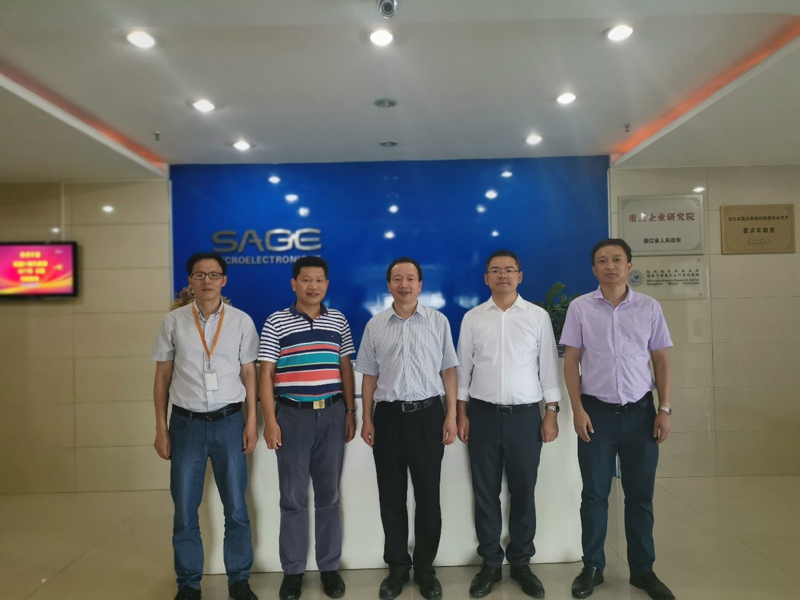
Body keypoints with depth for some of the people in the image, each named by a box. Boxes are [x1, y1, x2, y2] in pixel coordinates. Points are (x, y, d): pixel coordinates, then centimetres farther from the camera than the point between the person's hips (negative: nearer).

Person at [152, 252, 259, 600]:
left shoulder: (241, 321, 0)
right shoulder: (173, 322, 1)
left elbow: (249, 374, 3)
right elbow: (162, 376, 4)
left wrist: (251, 422, -1)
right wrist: (161, 428, 2)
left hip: (228, 422, 0)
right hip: (186, 423, 1)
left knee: (236, 507, 9)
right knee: (184, 510, 11)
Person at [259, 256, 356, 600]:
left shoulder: (338, 320, 6)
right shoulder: (276, 322, -2)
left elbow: (346, 368, 10)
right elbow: (266, 373, -3)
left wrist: (351, 411, 4)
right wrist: (270, 420, -9)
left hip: (332, 414, 2)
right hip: (292, 415, -2)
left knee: (329, 494, 11)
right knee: (293, 497, 7)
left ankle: (329, 567, 25)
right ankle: (293, 570, 23)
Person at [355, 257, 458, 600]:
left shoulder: (438, 321, 2)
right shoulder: (375, 325, 4)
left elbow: (448, 370, 3)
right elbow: (369, 376, 7)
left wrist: (451, 415, -3)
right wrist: (367, 419, 3)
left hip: (427, 413, -1)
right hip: (389, 415, 1)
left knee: (428, 495, 8)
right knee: (391, 496, 11)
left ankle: (424, 567, 26)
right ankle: (397, 567, 28)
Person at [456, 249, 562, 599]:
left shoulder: (538, 316, 1)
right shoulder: (472, 318, 3)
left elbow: (548, 366, 2)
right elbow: (463, 367, 5)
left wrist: (552, 414, -1)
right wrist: (462, 414, 1)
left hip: (525, 415, 0)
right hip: (483, 414, 1)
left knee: (523, 493, 10)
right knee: (485, 493, 10)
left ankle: (521, 563, 28)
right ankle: (490, 563, 26)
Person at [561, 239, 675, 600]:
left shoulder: (649, 308, 2)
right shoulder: (580, 307, -2)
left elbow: (661, 361, 6)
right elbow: (571, 361, -1)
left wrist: (665, 409, -1)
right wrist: (577, 409, -7)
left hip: (640, 411, 1)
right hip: (596, 411, -1)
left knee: (640, 495, 11)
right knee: (594, 494, 9)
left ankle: (643, 570, 27)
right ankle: (592, 567, 24)